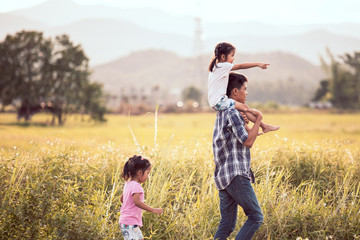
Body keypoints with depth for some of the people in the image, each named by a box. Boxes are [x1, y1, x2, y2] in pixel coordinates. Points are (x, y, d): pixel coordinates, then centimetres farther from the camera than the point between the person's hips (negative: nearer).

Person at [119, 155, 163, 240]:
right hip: (130, 223, -11)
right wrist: (152, 210, -30)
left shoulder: (128, 184, 12)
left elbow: (122, 199, 22)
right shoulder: (136, 186, -18)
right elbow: (137, 201, -31)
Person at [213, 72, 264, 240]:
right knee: (256, 217, -7)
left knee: (227, 225, 9)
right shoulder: (232, 113, -11)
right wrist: (258, 119, -5)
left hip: (223, 176, 10)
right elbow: (248, 141, -13)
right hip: (236, 175, -10)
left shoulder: (222, 112, 20)